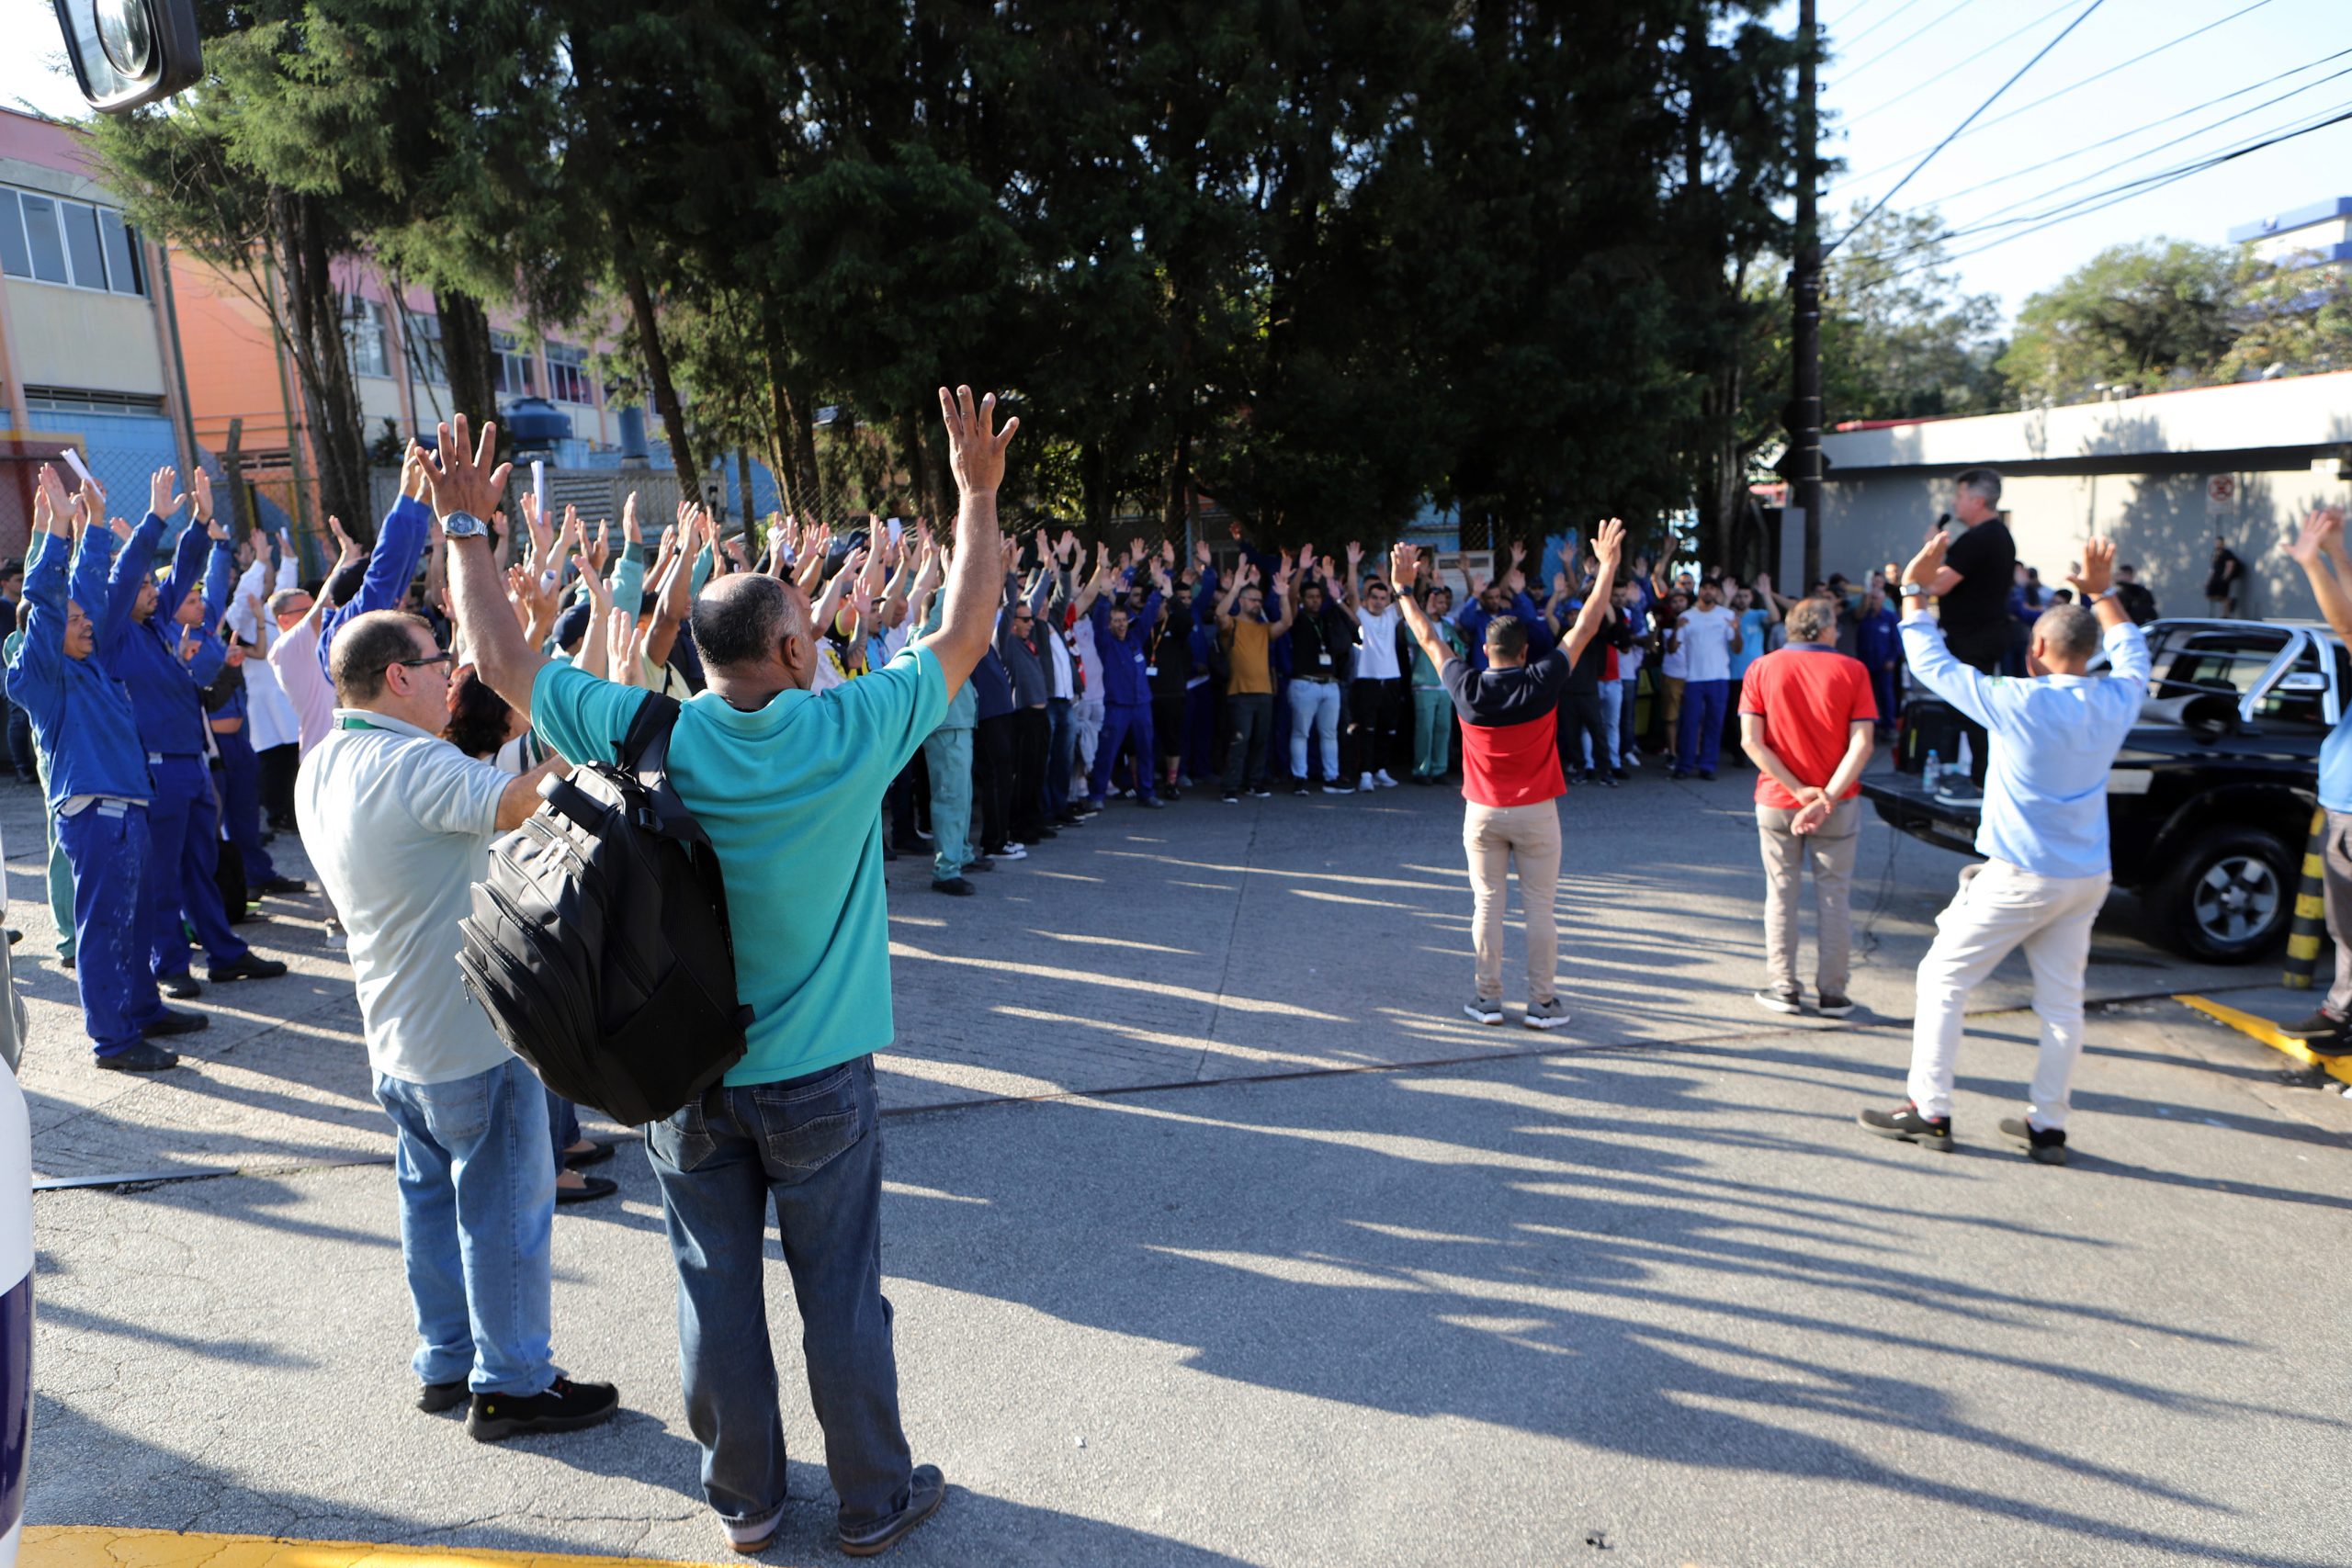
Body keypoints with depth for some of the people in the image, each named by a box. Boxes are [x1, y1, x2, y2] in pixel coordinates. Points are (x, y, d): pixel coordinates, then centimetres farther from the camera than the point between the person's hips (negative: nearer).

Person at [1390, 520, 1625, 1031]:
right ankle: (1542, 1002, 10)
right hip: (1536, 814, -1)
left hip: (1483, 813, 1)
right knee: (1539, 908, 5)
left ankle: (1488, 998, 13)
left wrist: (1403, 587, 13)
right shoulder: (1542, 682, -12)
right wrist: (1607, 567, 4)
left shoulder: (1467, 688, -8)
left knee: (1487, 904, 7)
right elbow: (1585, 627, -4)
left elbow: (1428, 637, 4)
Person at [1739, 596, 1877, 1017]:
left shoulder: (1762, 669, -2)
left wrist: (1799, 790, -12)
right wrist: (1826, 797, -19)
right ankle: (1832, 992, 13)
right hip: (1838, 804, -1)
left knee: (1781, 893, 11)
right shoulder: (1851, 671, -5)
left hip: (1776, 799, 1)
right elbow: (1861, 743, -14)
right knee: (1834, 895, 9)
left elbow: (1751, 740, -11)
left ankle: (1783, 988, 13)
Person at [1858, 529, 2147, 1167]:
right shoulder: (2115, 702, -1)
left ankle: (1930, 1109, 5)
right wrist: (2102, 592, 27)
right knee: (2062, 999, 12)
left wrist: (1915, 590, 0)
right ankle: (2047, 1125, 17)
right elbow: (2132, 652, 23)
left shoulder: (2018, 703, -17)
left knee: (1943, 978, 4)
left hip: (2019, 876, -6)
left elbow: (1931, 662, -9)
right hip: (2087, 879, 6)